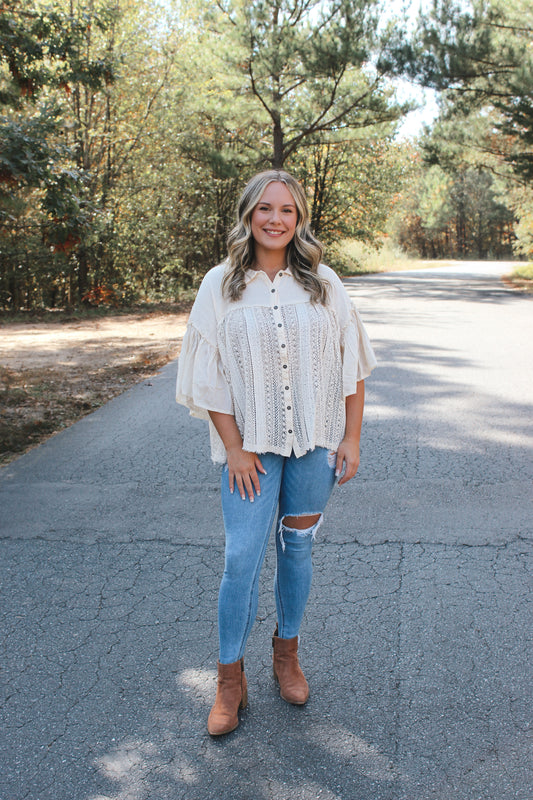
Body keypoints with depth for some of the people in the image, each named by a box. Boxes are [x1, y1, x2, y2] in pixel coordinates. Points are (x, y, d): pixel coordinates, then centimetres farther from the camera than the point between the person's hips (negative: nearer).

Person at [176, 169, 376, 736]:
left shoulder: (322, 284, 2)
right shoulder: (220, 286, -2)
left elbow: (352, 366, 4)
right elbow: (210, 377, -3)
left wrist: (351, 438, -1)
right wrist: (234, 448, -8)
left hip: (315, 441, 2)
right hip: (252, 444, -1)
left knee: (298, 547, 13)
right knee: (242, 557, -4)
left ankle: (286, 653, 33)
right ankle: (230, 680, 13)